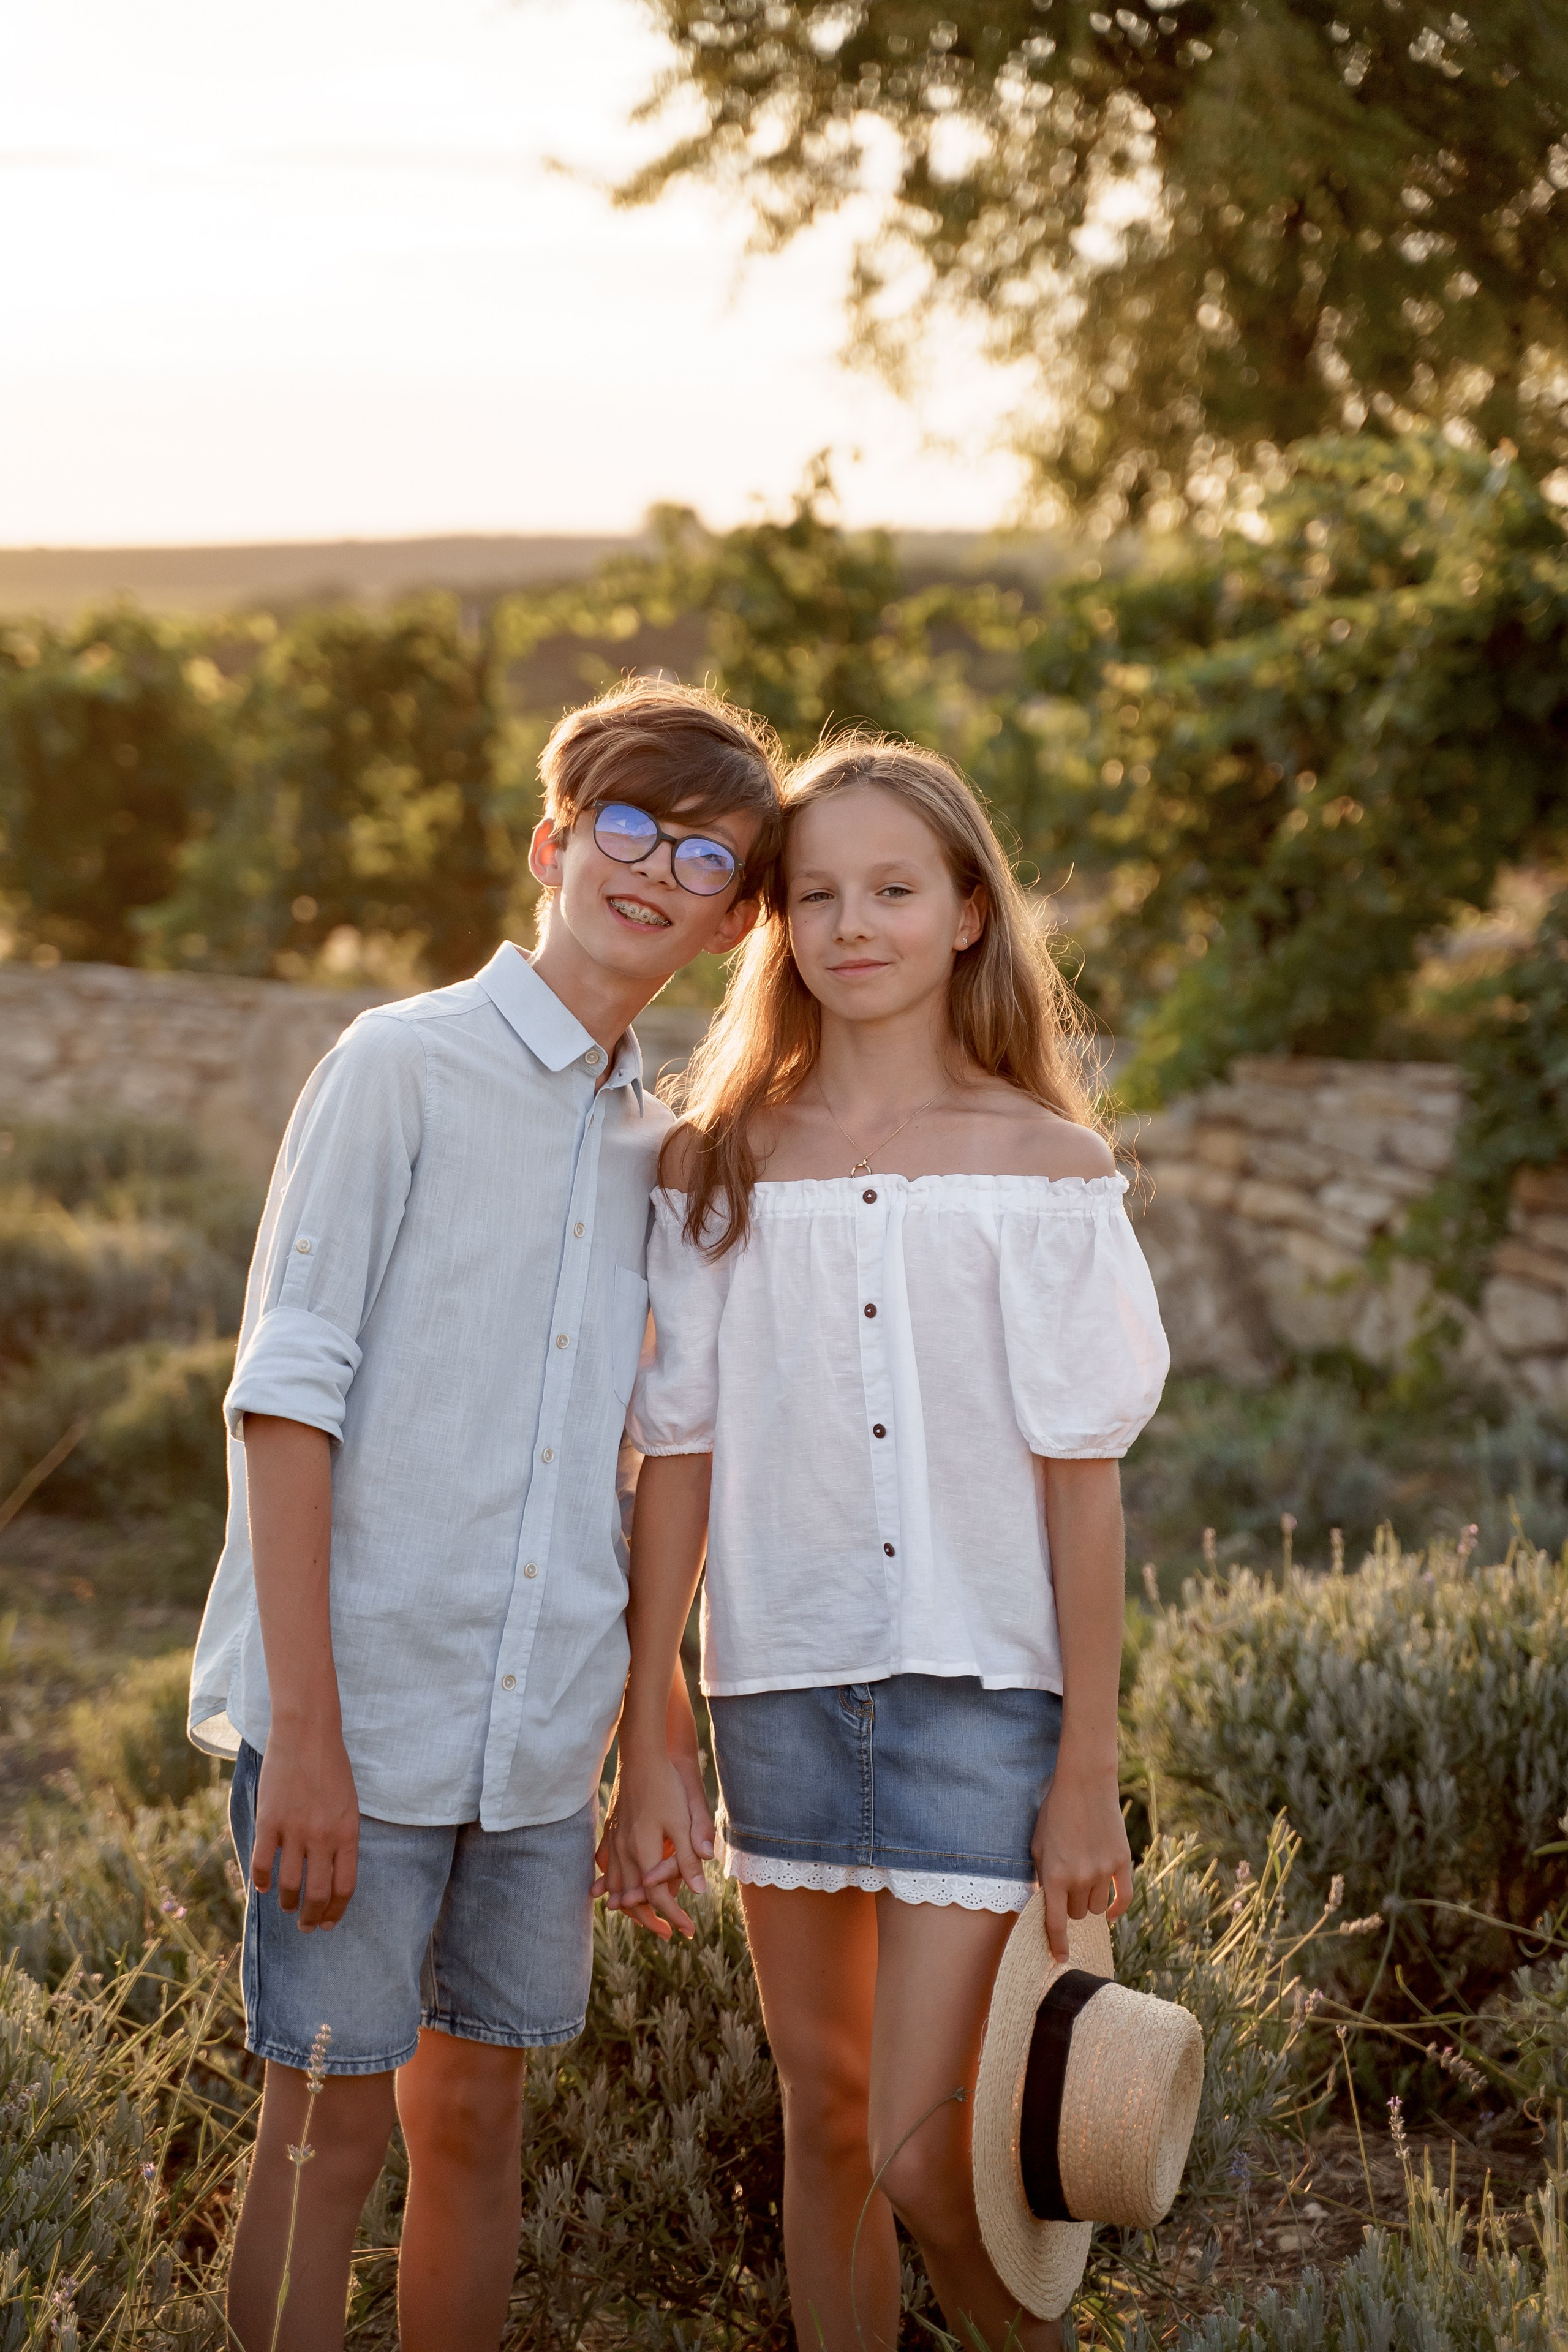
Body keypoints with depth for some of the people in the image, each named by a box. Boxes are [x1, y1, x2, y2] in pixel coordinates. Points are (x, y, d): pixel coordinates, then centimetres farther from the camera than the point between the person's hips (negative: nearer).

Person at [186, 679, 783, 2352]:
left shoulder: (656, 1147, 12)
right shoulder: (401, 1068, -6)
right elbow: (286, 1400, -10)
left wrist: (662, 1718, 14)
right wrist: (308, 1733, -16)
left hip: (543, 1728, 5)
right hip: (364, 1712, -5)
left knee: (475, 2114, 13)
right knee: (330, 2124, 1)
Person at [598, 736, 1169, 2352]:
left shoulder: (1045, 1168, -2)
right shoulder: (715, 1168, 3)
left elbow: (1080, 1476, -2)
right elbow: (678, 1463, 4)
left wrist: (1089, 1767, -4)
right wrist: (645, 1752, 2)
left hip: (978, 1685, -3)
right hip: (780, 1684, 3)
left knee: (919, 2156, -8)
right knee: (822, 2120, 13)